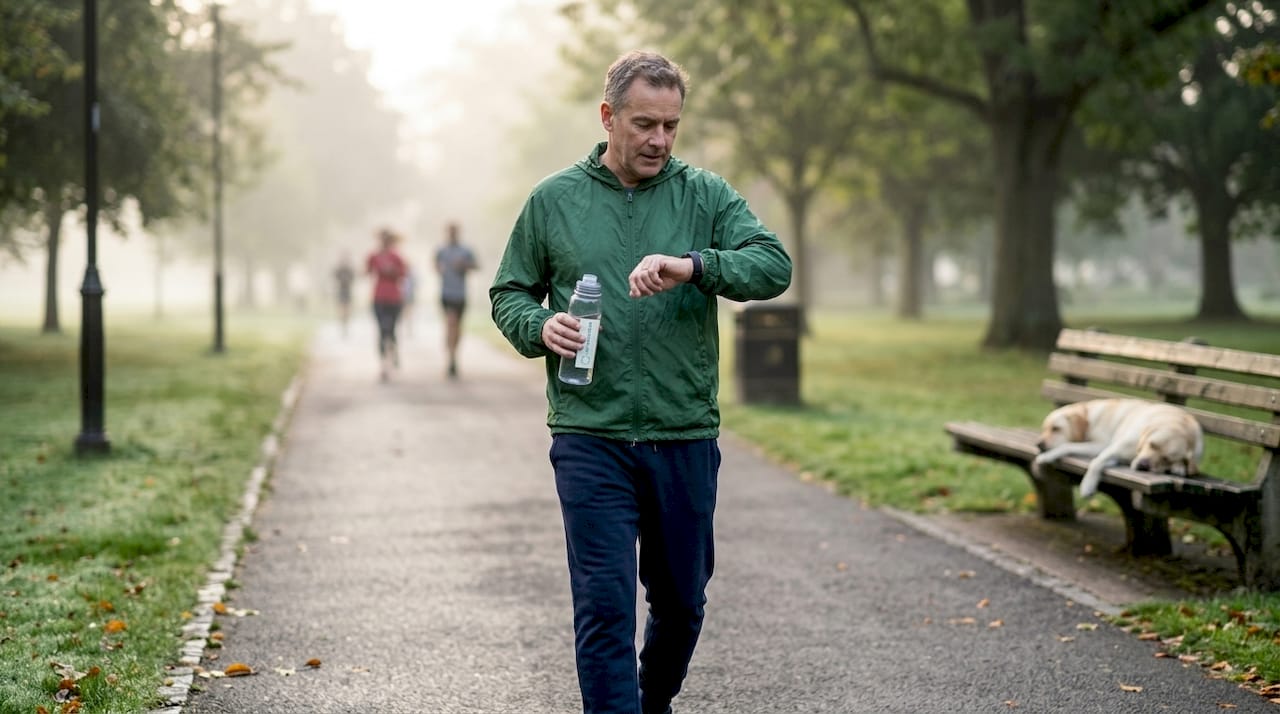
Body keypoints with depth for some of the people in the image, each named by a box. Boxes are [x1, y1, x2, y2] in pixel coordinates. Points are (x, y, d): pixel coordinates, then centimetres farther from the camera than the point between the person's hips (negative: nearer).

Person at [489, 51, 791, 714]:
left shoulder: (705, 194, 3)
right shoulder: (553, 200, 4)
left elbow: (773, 265, -9)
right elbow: (508, 292, 12)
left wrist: (692, 265, -27)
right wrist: (539, 327, -10)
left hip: (686, 439, 2)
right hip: (591, 440, -2)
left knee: (681, 601, 15)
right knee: (604, 607, -7)